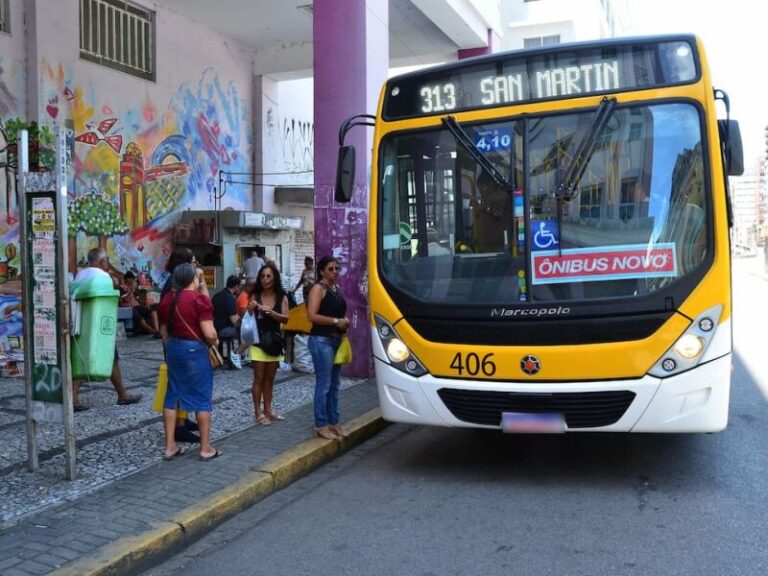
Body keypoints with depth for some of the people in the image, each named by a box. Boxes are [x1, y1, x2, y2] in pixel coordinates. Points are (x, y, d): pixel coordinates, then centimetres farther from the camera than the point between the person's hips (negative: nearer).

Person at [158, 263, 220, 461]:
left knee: (172, 395, 13)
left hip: (173, 348, 7)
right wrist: (215, 341, 0)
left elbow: (164, 331, 13)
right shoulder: (199, 299, -14)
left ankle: (170, 446, 17)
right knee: (202, 397, 3)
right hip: (194, 349, -7)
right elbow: (209, 333, -20)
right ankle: (206, 448, 9)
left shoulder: (167, 299, 7)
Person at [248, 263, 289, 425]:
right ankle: (258, 412, 5)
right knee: (259, 378, 0)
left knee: (269, 378, 12)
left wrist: (271, 312, -26)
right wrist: (250, 309, -24)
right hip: (258, 340, -2)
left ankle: (268, 410, 21)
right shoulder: (255, 296, -4)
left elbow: (286, 318, -10)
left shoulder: (281, 297, -2)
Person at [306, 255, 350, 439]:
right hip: (321, 340, -9)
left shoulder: (336, 289, 16)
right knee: (323, 384, -5)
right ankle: (321, 425, 2)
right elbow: (312, 315, -19)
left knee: (335, 384, 13)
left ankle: (333, 422, 21)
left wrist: (344, 321, 10)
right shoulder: (318, 288, -8)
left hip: (336, 339, 9)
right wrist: (336, 321, -16)